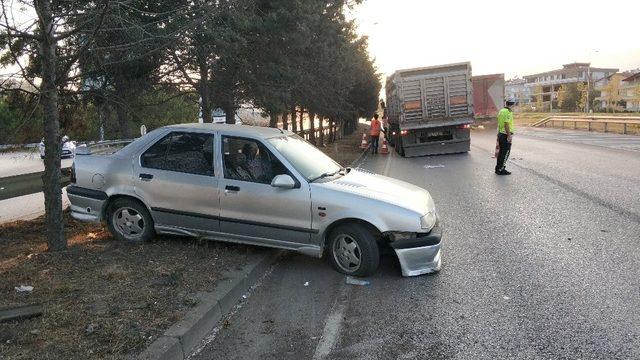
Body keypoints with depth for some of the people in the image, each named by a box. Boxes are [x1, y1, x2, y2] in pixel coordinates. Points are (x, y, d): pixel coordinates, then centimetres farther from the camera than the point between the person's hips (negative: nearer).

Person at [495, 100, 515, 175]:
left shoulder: (501, 111, 12)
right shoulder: (508, 112, -16)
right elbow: (506, 124, -23)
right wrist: (509, 135, -22)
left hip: (500, 134, 9)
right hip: (506, 135, -9)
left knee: (501, 152, 16)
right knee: (505, 153, -3)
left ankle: (498, 168, 22)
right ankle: (501, 170, -1)